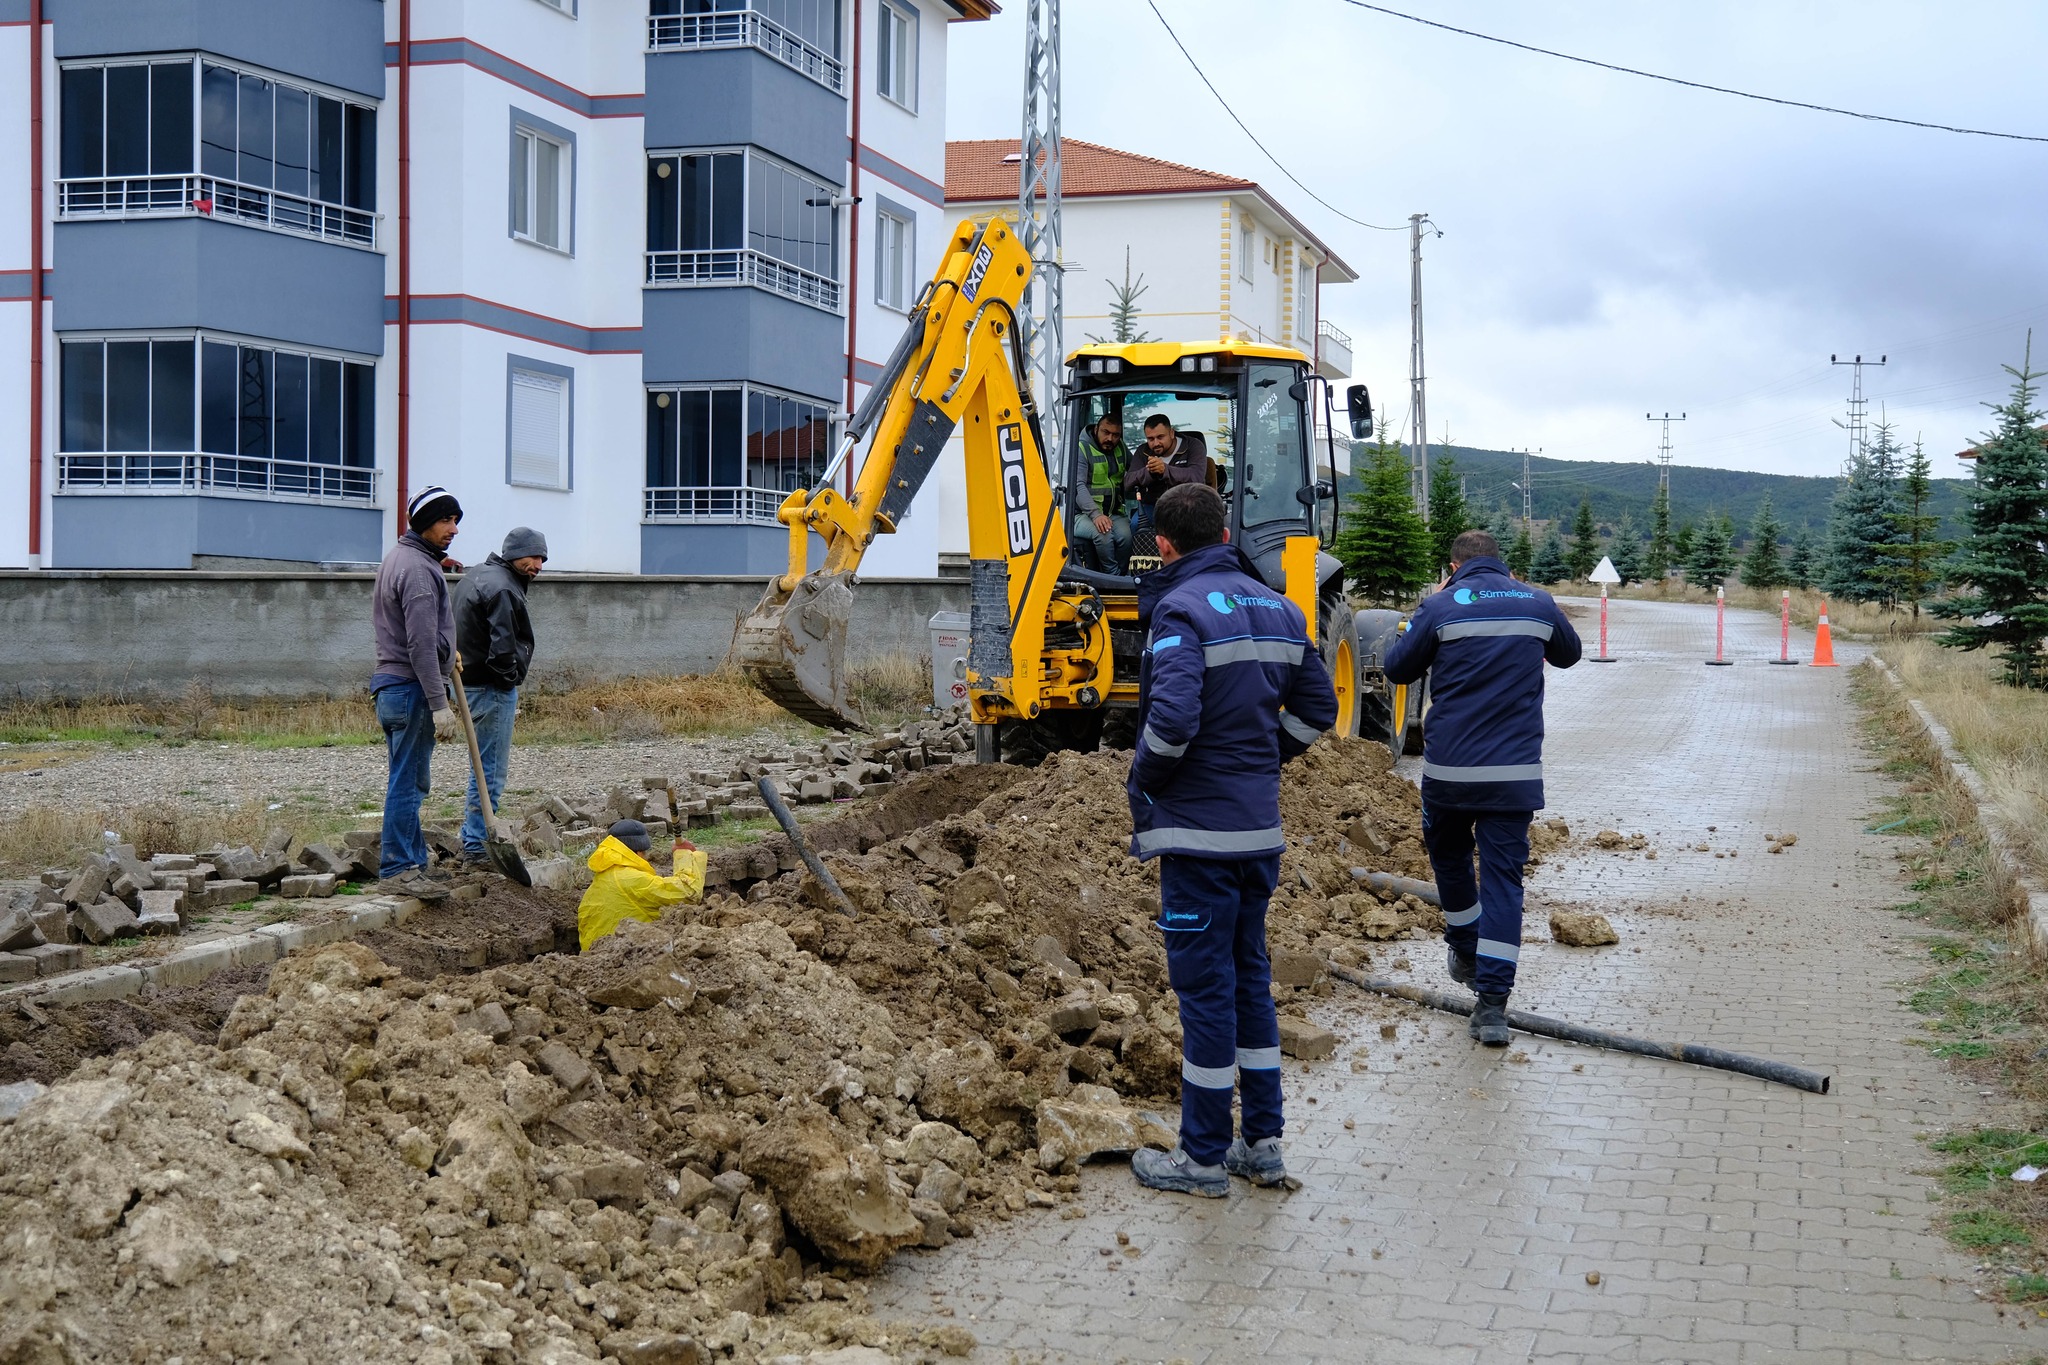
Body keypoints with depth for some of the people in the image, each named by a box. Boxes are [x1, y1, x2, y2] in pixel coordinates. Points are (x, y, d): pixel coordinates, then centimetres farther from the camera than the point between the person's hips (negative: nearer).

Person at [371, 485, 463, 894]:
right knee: (408, 781, -6)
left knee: (408, 779, 14)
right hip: (411, 688, -11)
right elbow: (421, 645, -21)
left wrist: (446, 647, 20)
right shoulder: (418, 569, -15)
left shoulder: (397, 558, 17)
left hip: (391, 686, 11)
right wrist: (439, 704, -22)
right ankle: (399, 867, -3)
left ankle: (413, 859, 20)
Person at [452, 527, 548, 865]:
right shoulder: (502, 588, -17)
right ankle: (477, 846, -3)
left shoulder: (475, 577, 17)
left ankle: (472, 838, 23)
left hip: (470, 682, 10)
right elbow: (502, 646, -25)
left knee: (484, 767, 18)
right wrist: (510, 682, -10)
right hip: (492, 689, -10)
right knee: (491, 771, -5)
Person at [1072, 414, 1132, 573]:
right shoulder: (1082, 448, -5)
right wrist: (1096, 514, -31)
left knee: (1125, 534, -28)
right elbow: (1078, 487, -17)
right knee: (1103, 534, -35)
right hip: (1082, 514, -5)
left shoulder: (1120, 448, 16)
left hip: (1114, 514, 5)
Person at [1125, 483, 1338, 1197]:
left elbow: (1173, 716, -26)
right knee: (1250, 976, 16)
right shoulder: (1277, 609, 10)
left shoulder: (1182, 608, -14)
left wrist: (1143, 786, -9)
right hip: (1262, 828, 8)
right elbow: (1317, 708, 14)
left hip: (1200, 827, -8)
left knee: (1204, 985, -1)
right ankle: (1262, 1144, 22)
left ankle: (1204, 1157, 8)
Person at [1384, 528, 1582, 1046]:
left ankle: (1466, 953, 38)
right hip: (1516, 771, 1)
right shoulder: (1537, 603, 5)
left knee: (1449, 856, 24)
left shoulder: (1440, 606, -5)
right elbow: (1568, 654, 25)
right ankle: (1492, 1000, -6)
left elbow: (1398, 669, 7)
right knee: (1503, 878, 1)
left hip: (1449, 770, -1)